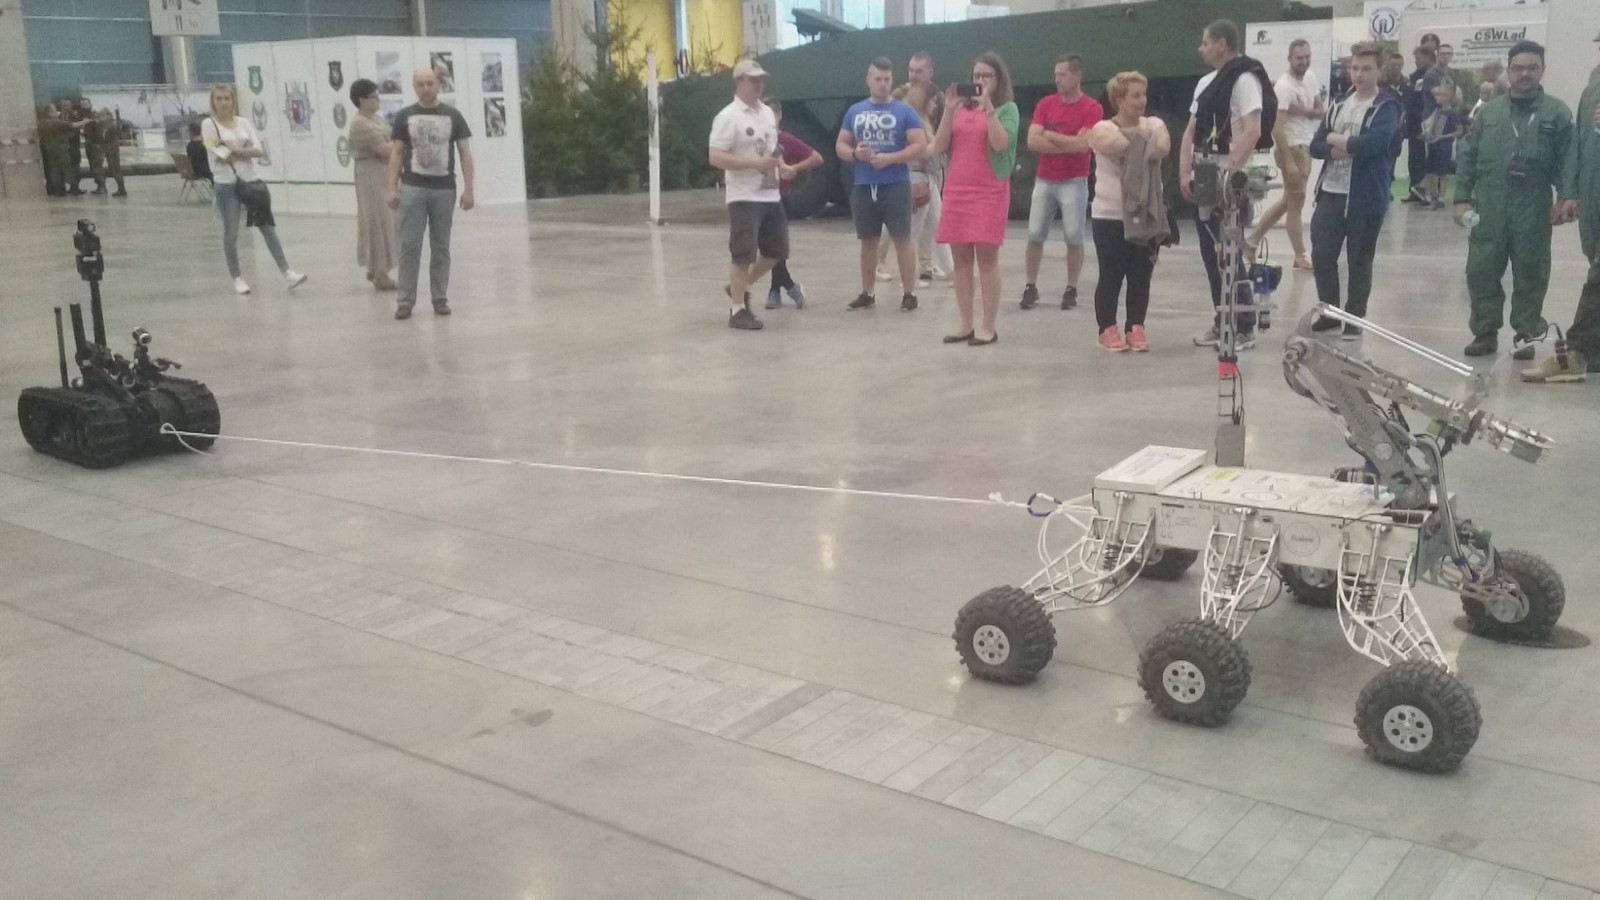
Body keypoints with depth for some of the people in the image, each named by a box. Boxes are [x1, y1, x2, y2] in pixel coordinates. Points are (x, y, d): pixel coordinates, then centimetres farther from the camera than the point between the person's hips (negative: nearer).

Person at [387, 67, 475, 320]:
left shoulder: (452, 115, 4)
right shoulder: (404, 116, 4)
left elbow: (464, 152, 4)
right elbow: (397, 154, 6)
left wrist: (468, 189, -3)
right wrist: (392, 188, -2)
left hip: (444, 189, 1)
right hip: (413, 188, 0)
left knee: (440, 247, 7)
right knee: (409, 245, -2)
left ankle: (440, 299, 15)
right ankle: (405, 301, 1)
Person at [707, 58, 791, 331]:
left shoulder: (768, 113, 14)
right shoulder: (728, 117, -12)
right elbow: (715, 157, -18)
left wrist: (782, 166, 3)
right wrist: (755, 163, -24)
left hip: (771, 196, 8)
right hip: (744, 198, -8)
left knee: (776, 250, 12)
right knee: (743, 254, -6)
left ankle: (740, 288, 30)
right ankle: (737, 310, 2)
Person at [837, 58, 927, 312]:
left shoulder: (905, 111, -1)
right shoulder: (855, 111, 11)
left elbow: (920, 146, -7)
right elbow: (840, 145, 14)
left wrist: (890, 158, -17)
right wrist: (855, 153, -8)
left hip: (896, 186, -4)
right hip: (863, 187, 4)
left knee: (902, 238, -3)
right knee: (868, 241, 11)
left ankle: (909, 294, 2)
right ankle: (866, 293, 21)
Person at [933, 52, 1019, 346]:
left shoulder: (1007, 109, 1)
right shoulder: (961, 108, 11)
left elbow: (1000, 144, -15)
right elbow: (939, 148, 4)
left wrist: (988, 107, -15)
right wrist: (949, 110, -4)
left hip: (990, 192, -4)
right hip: (956, 190, 5)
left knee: (986, 257, -5)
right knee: (960, 258, 6)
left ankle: (988, 327, -1)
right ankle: (966, 325, 13)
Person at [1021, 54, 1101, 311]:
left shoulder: (1092, 108, -7)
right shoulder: (1045, 104, 4)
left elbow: (1082, 144, -18)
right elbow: (1032, 141, -6)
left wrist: (1050, 136, -8)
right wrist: (1068, 145, -13)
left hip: (1074, 182, -3)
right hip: (1044, 181, 3)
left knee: (1074, 237, -2)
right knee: (1035, 235, 2)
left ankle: (1071, 289, 9)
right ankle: (1030, 287, 10)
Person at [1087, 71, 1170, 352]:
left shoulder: (1154, 125, 7)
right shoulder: (1103, 128, -1)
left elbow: (1163, 148, -14)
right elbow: (1115, 144, -24)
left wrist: (1131, 141, -12)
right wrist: (1143, 143, -9)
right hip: (1110, 215, -3)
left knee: (1141, 276, 6)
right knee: (1111, 276, 0)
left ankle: (1136, 328, 14)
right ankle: (1107, 329, 9)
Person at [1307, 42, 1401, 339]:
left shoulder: (1387, 107, -6)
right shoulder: (1339, 105, 12)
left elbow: (1374, 142, -22)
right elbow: (1316, 146, 8)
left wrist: (1337, 140, -9)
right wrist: (1337, 150, -12)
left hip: (1366, 197, -5)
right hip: (1330, 192, 5)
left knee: (1359, 260, 4)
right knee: (1321, 255, 5)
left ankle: (1354, 318, 16)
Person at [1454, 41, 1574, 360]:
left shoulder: (1557, 113, 2)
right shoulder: (1490, 111, 9)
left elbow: (1566, 161, 0)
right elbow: (1467, 156, 9)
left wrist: (1565, 197, -11)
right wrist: (1462, 197, 3)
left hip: (1533, 212, -2)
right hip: (1488, 210, 2)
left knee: (1530, 274, 6)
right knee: (1482, 272, 4)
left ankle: (1525, 334, 18)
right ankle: (1485, 332, 16)